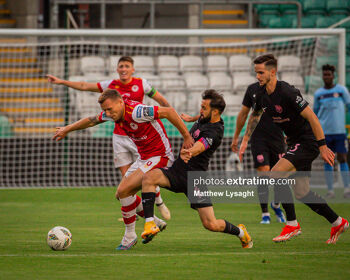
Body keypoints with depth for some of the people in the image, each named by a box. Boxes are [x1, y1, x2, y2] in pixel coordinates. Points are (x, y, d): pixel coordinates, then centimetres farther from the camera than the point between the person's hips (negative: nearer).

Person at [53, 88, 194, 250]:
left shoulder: (136, 112, -28)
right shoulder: (114, 111, 0)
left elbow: (169, 111, -30)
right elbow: (91, 121, 18)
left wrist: (186, 137, -27)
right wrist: (67, 129, 27)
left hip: (160, 157, -9)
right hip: (144, 158, 9)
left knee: (123, 191, -17)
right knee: (121, 194, 9)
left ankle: (130, 236, -3)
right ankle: (155, 222, 24)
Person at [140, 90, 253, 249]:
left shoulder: (214, 132, -20)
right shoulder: (204, 119, 6)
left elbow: (199, 147, -40)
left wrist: (189, 153, -61)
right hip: (177, 170, 7)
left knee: (211, 225, -7)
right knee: (148, 177, -23)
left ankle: (240, 232, 27)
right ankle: (150, 225, -29)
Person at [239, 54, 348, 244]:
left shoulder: (287, 92, -23)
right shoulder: (262, 94, 2)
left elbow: (312, 117, -22)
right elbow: (255, 115, 24)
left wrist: (323, 146, -23)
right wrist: (245, 140, 20)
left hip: (307, 142, -8)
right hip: (294, 143, 8)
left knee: (275, 174, -21)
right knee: (302, 194, 7)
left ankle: (292, 224, -11)